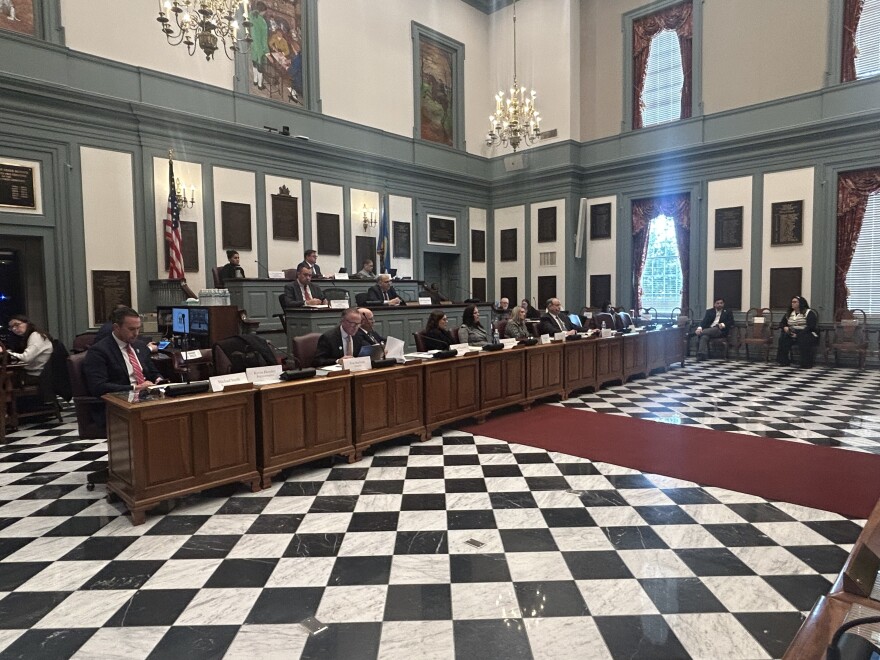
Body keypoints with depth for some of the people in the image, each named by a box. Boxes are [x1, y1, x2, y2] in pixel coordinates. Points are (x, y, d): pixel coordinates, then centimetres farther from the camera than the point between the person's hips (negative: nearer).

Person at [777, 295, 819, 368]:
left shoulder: (809, 313, -2)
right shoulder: (789, 313, 17)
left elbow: (811, 327, -14)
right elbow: (781, 324, 20)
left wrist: (798, 334, -23)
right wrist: (785, 327, -6)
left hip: (806, 333, -4)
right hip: (792, 333, 4)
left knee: (804, 339, -40)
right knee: (783, 338, -29)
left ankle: (806, 364, -30)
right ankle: (784, 361, -24)